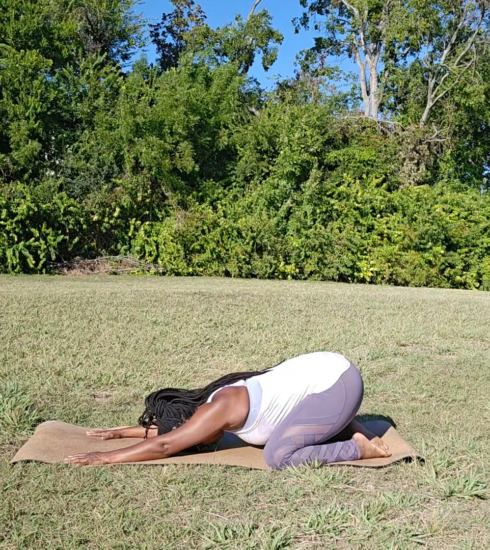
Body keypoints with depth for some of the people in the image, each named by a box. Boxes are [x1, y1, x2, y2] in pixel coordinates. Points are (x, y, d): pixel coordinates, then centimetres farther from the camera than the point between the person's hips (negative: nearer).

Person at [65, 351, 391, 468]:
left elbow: (163, 445, -19)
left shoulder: (220, 408, -18)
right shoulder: (218, 399, 8)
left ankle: (360, 449, -4)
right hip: (329, 369, 10)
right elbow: (169, 426, 22)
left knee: (278, 456, -17)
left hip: (338, 383, -10)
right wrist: (121, 432, 23)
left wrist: (105, 458, -15)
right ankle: (352, 431, 22)